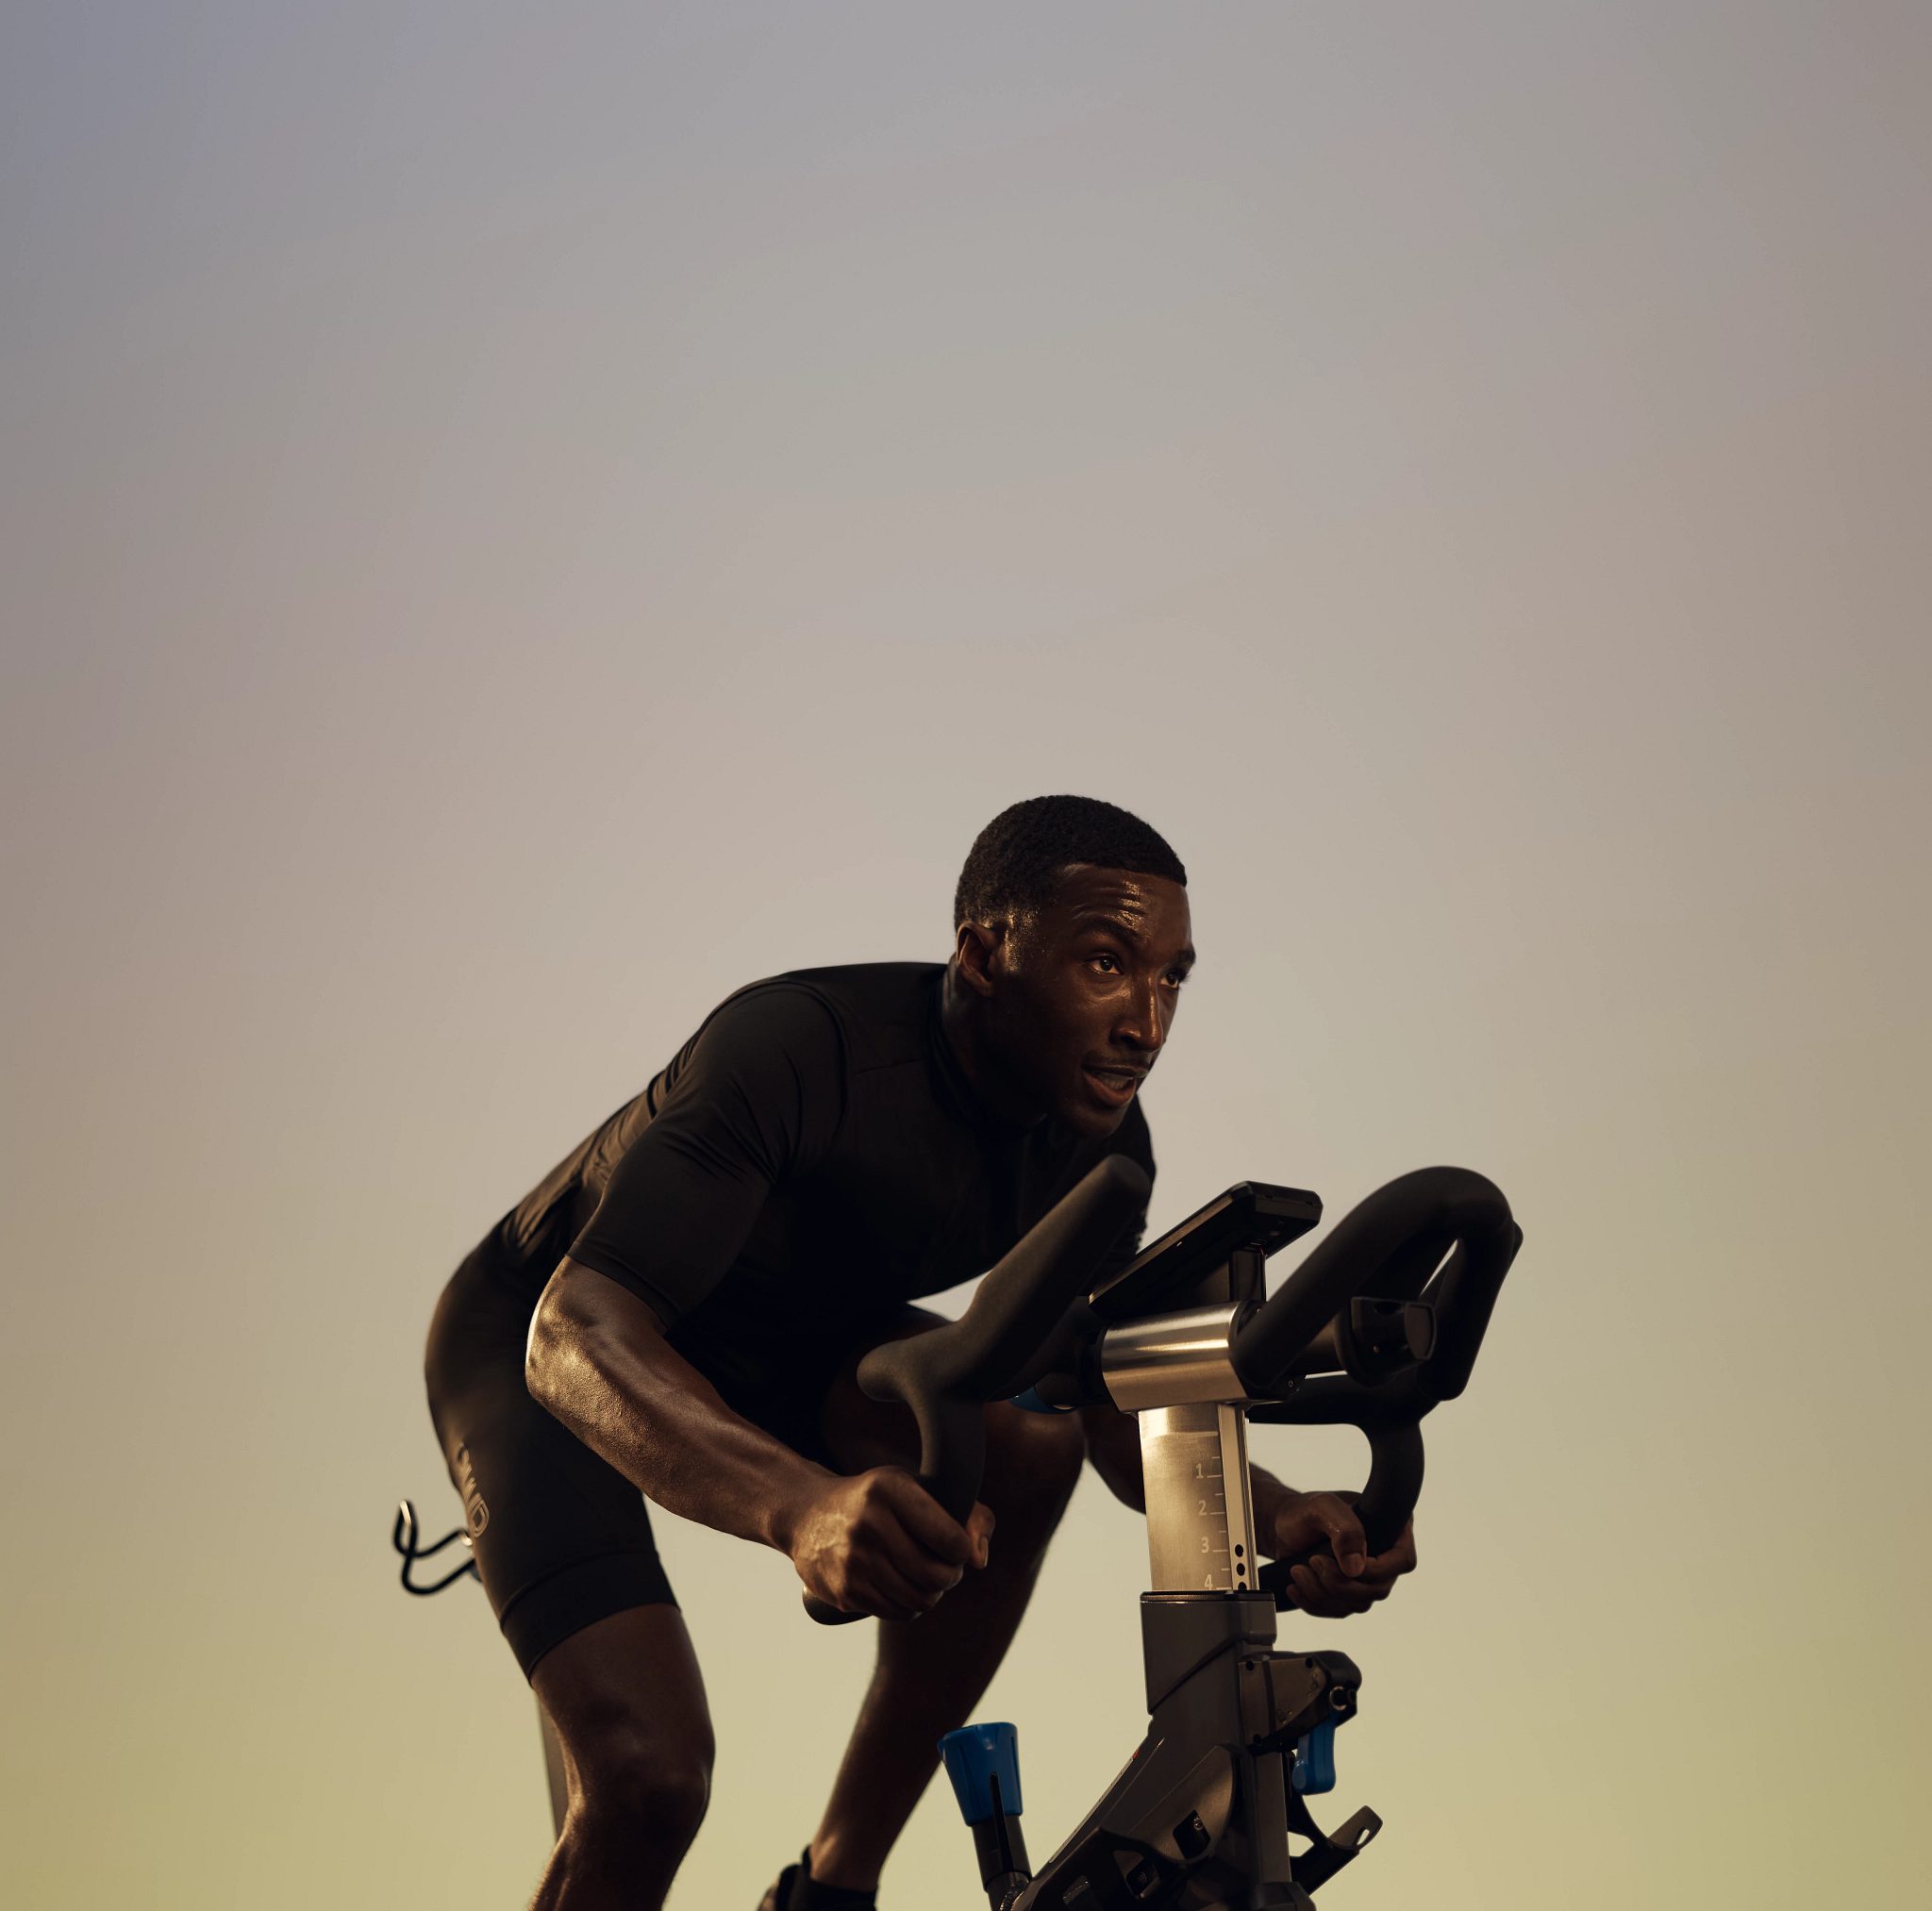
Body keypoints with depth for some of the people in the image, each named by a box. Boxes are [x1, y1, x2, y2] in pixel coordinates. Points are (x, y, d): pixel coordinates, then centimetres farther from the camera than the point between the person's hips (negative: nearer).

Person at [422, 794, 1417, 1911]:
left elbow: (1115, 1409, -7)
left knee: (1027, 1439, -22)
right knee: (649, 1778, -24)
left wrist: (1275, 1516, -28)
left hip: (766, 1343, 6)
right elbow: (577, 1332, -45)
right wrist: (802, 1505, -63)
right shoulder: (797, 1044, -36)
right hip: (533, 1349, -5)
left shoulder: (1096, 1140, -15)